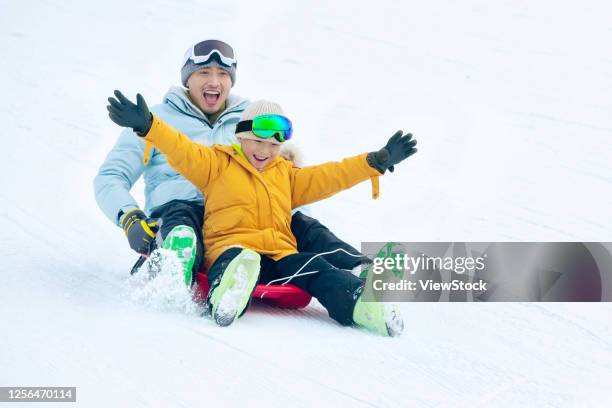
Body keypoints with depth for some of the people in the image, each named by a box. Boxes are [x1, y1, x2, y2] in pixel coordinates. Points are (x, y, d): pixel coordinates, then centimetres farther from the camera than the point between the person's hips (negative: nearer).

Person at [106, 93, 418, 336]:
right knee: (240, 260, -42)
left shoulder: (287, 175, 31)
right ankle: (227, 295, -76)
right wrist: (147, 125, -13)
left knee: (315, 269, -28)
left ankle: (359, 301, -54)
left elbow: (328, 177, 31)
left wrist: (377, 161, 26)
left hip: (280, 254, 4)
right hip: (231, 248, -4)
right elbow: (183, 152, 3)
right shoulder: (219, 164, 17)